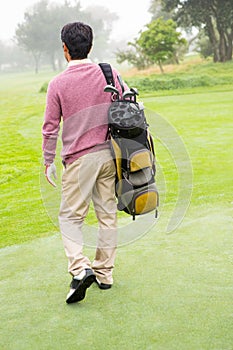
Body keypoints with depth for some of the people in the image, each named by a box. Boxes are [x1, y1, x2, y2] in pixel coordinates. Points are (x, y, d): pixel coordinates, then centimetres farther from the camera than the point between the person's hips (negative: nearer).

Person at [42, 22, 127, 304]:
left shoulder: (58, 84, -6)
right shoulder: (109, 74, 2)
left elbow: (50, 127, -2)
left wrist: (48, 162, 8)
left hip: (79, 159, -4)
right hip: (108, 155, 4)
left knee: (70, 217, 5)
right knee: (107, 215, 12)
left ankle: (81, 269, -13)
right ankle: (105, 273, 20)